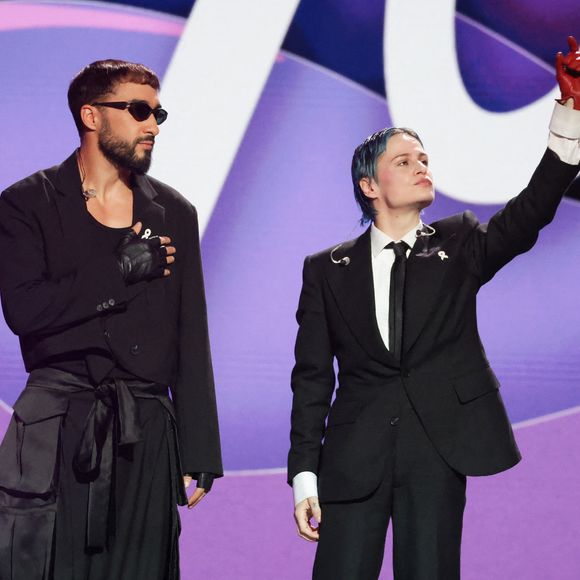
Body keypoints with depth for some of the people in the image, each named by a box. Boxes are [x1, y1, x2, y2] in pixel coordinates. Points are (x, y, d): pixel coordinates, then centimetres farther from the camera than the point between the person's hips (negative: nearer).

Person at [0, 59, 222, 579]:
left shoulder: (173, 213, 13)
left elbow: (192, 341, 12)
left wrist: (198, 454, 7)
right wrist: (120, 271, -8)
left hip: (147, 435, 3)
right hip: (56, 433, -3)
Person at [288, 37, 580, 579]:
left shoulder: (459, 245, 11)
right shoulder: (328, 270, 9)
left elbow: (528, 214, -8)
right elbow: (312, 377, 8)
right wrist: (304, 474, -1)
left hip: (439, 452, 0)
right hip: (355, 456, 0)